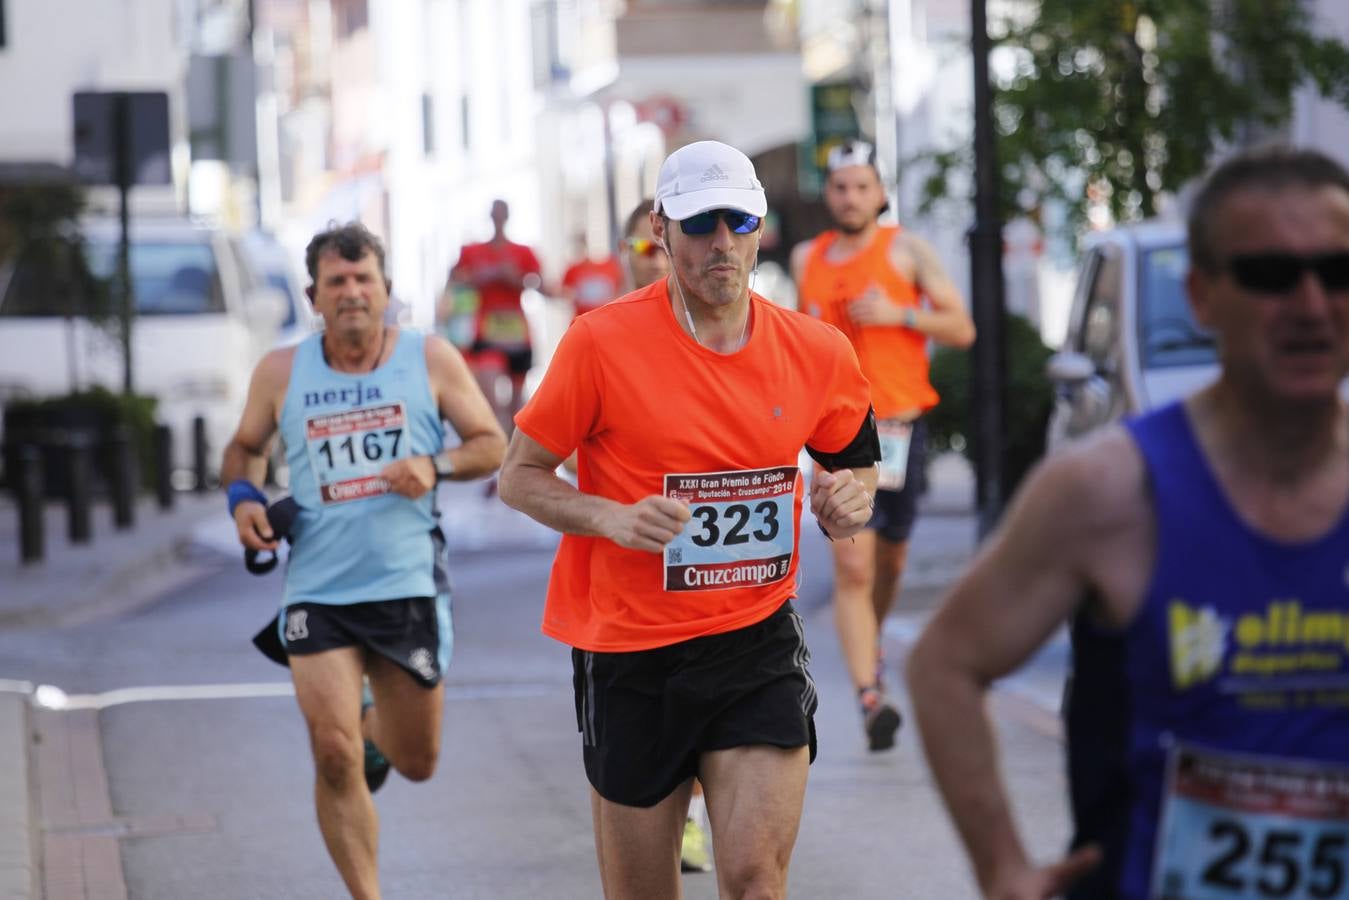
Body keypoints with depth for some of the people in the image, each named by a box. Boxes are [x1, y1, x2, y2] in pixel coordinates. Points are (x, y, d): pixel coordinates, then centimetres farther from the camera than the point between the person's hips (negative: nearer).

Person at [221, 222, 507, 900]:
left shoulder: (431, 360, 0)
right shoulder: (280, 373, 3)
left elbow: (491, 444, 5)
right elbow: (245, 447, 18)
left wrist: (435, 466, -14)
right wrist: (243, 496, -3)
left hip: (409, 586, 1)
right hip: (317, 592, 0)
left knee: (416, 762, 13)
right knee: (334, 758, -13)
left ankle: (373, 722, 49)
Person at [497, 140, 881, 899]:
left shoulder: (817, 352, 1)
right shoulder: (602, 341, -9)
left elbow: (854, 459, 18)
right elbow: (520, 475, -2)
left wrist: (850, 497, -6)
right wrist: (614, 518, -19)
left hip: (760, 644, 1)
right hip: (629, 650, -1)